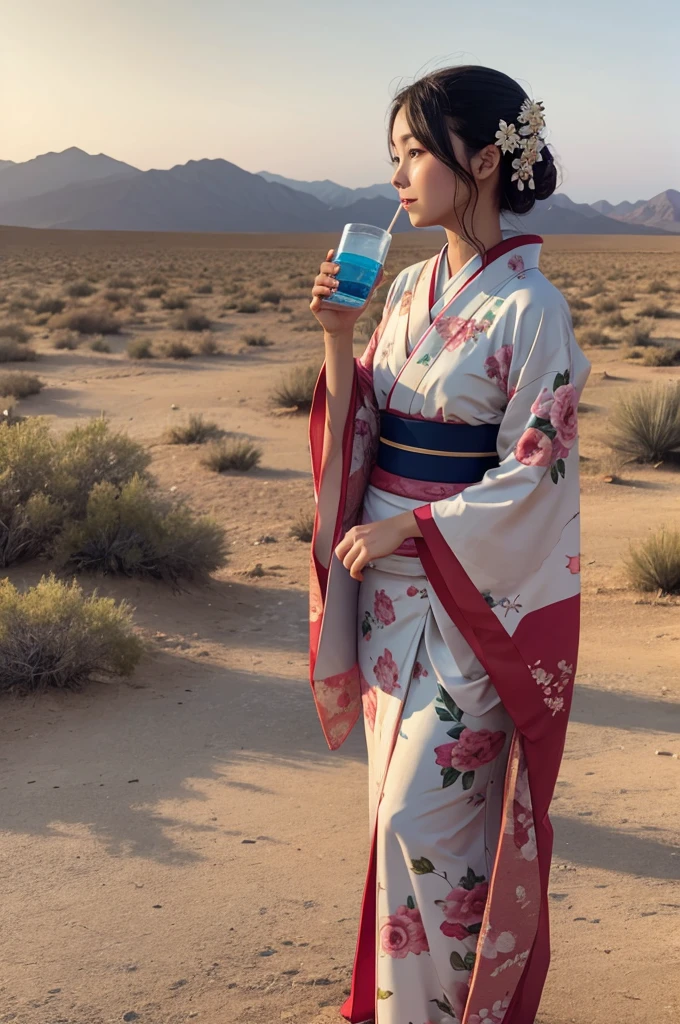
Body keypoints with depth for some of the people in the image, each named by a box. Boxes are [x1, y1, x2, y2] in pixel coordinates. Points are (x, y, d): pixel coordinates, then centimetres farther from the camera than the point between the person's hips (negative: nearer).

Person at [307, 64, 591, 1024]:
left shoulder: (530, 308, -15)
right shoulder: (410, 288, 7)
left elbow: (535, 474, -15)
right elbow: (362, 432, 8)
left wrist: (408, 529, -16)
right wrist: (337, 338, -6)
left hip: (473, 595, -7)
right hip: (390, 584, 7)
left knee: (424, 815, -3)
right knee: (402, 797, 16)